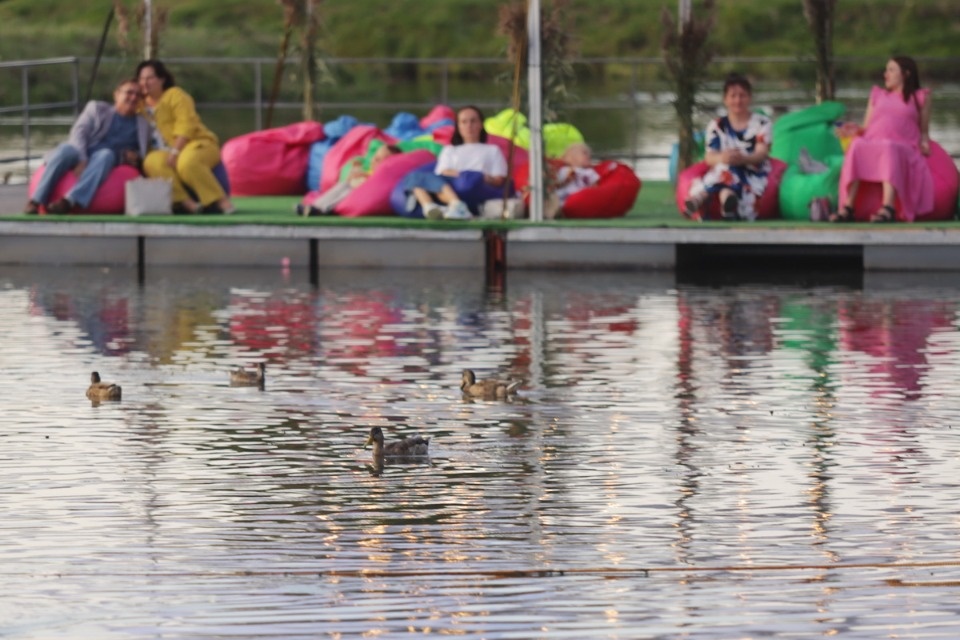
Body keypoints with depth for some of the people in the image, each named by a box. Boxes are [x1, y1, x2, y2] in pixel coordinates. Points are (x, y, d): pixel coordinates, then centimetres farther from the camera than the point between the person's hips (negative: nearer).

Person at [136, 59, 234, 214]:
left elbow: (186, 126, -12)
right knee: (152, 162, -30)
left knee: (187, 162, -40)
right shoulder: (142, 103, 15)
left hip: (199, 144, -5)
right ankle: (186, 202, -38)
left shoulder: (175, 95, -1)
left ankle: (220, 202, -29)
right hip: (169, 151, 5)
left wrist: (175, 152, -22)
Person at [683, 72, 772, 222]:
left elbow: (762, 154, -8)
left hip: (755, 175, -2)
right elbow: (709, 157, -2)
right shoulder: (716, 125, 13)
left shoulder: (762, 123, 7)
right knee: (725, 168, -38)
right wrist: (722, 158, -30)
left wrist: (743, 159, -34)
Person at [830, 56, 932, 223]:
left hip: (903, 148, -3)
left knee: (889, 148, -41)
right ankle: (846, 208, -48)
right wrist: (856, 131, 5)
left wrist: (924, 143, 2)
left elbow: (923, 130, 24)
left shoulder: (920, 97, 24)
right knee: (856, 146, -35)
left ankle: (888, 209, -61)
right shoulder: (877, 95, 33)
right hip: (871, 145, 3)